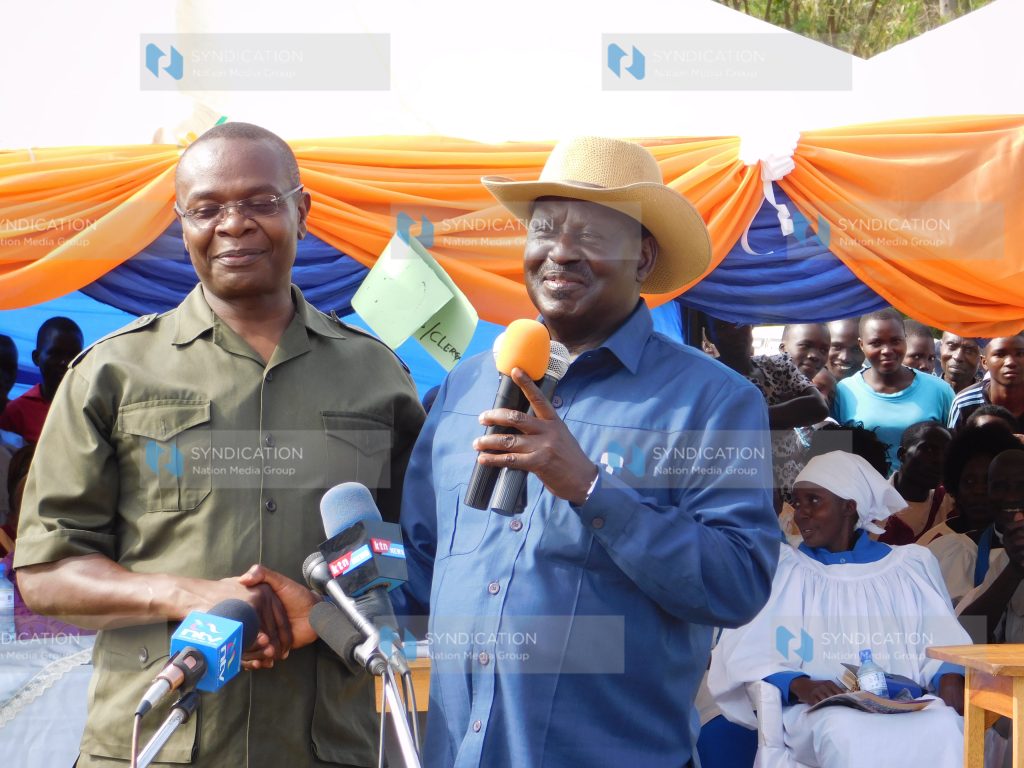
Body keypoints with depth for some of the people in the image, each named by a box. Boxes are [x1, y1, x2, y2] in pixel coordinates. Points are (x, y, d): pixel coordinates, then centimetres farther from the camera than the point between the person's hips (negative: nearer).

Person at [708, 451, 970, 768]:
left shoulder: (911, 567, 18)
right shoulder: (779, 567, 12)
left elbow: (942, 643, 10)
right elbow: (744, 657, 0)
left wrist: (950, 678, -14)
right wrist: (799, 685, -19)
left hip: (903, 706, 2)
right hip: (816, 709, -2)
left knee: (944, 727, -32)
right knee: (846, 733, -38)